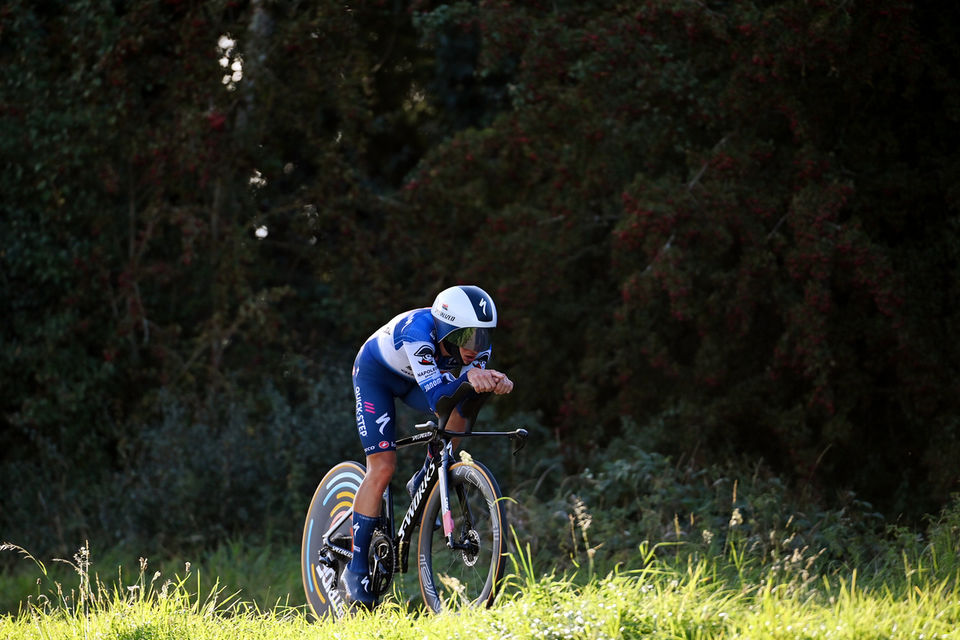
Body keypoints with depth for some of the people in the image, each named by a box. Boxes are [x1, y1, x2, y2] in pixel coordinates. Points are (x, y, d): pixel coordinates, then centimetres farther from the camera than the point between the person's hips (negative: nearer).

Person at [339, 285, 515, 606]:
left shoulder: (475, 343, -26)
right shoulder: (419, 331, -42)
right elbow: (436, 397, -48)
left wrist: (495, 383, -52)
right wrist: (468, 377, -67)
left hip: (414, 379, 5)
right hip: (376, 374, -5)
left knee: (456, 414, -26)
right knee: (382, 468, -15)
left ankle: (423, 485, 2)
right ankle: (355, 569, -7)